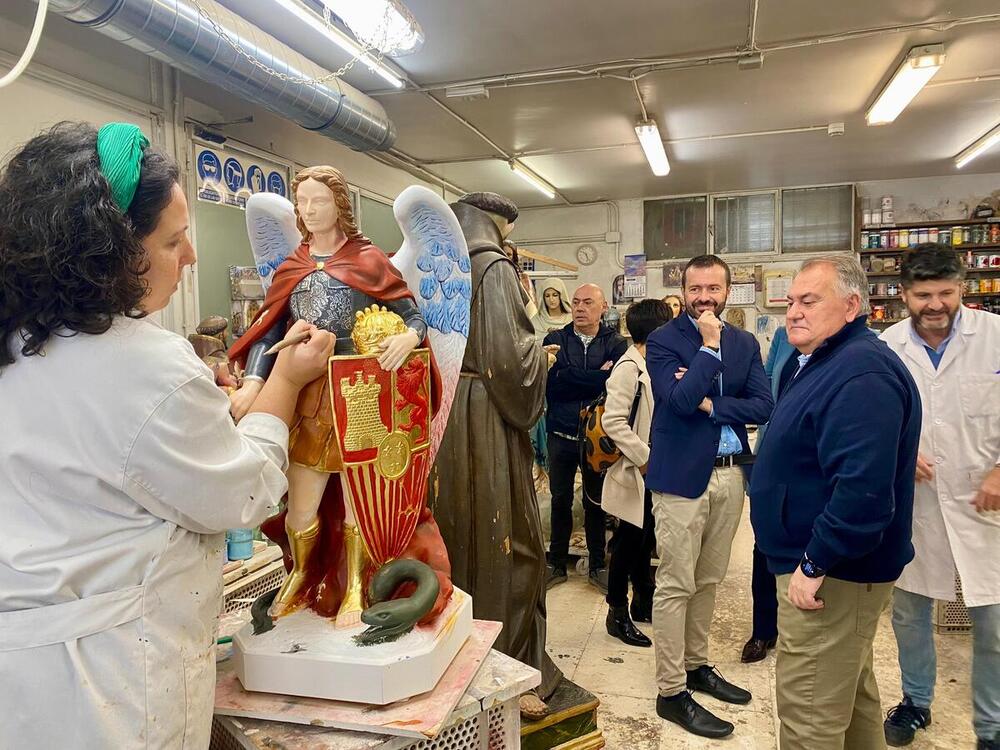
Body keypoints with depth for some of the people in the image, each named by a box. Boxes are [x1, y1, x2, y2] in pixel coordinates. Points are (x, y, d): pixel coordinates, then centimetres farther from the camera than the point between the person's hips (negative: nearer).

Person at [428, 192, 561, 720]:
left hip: (444, 418, 8)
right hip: (487, 420, -8)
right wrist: (540, 353, -1)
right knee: (502, 541, 2)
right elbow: (508, 355, -21)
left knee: (456, 535, 17)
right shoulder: (495, 268, -12)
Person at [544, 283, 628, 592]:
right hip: (561, 435, 1)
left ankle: (598, 565, 27)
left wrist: (570, 379, -18)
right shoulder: (555, 340, 2)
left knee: (596, 501, 12)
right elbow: (550, 384, -14)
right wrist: (597, 378, -15)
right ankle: (557, 563, 27)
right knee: (560, 500, 12)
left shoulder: (616, 344, 0)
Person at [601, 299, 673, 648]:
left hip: (652, 472, 8)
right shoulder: (628, 367, -18)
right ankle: (617, 614, 17)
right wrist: (645, 457, -22)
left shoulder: (650, 366, 9)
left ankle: (642, 601, 34)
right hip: (635, 473, -8)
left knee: (645, 540, 19)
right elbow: (613, 422, -24)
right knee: (628, 543, 3)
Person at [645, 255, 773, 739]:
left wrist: (710, 403, -13)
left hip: (730, 474, 5)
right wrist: (710, 345, -15)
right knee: (675, 586, 1)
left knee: (708, 581, 17)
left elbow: (762, 406, 0)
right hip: (682, 475, -5)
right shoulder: (663, 341, -5)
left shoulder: (745, 343, 10)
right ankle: (671, 693, 12)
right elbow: (680, 399, -20)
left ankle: (696, 665, 34)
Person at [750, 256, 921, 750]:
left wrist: (815, 563, -25)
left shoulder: (862, 372, -23)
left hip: (834, 572, -11)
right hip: (827, 563, 11)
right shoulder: (823, 361, 12)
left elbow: (863, 487, -32)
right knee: (849, 690, 26)